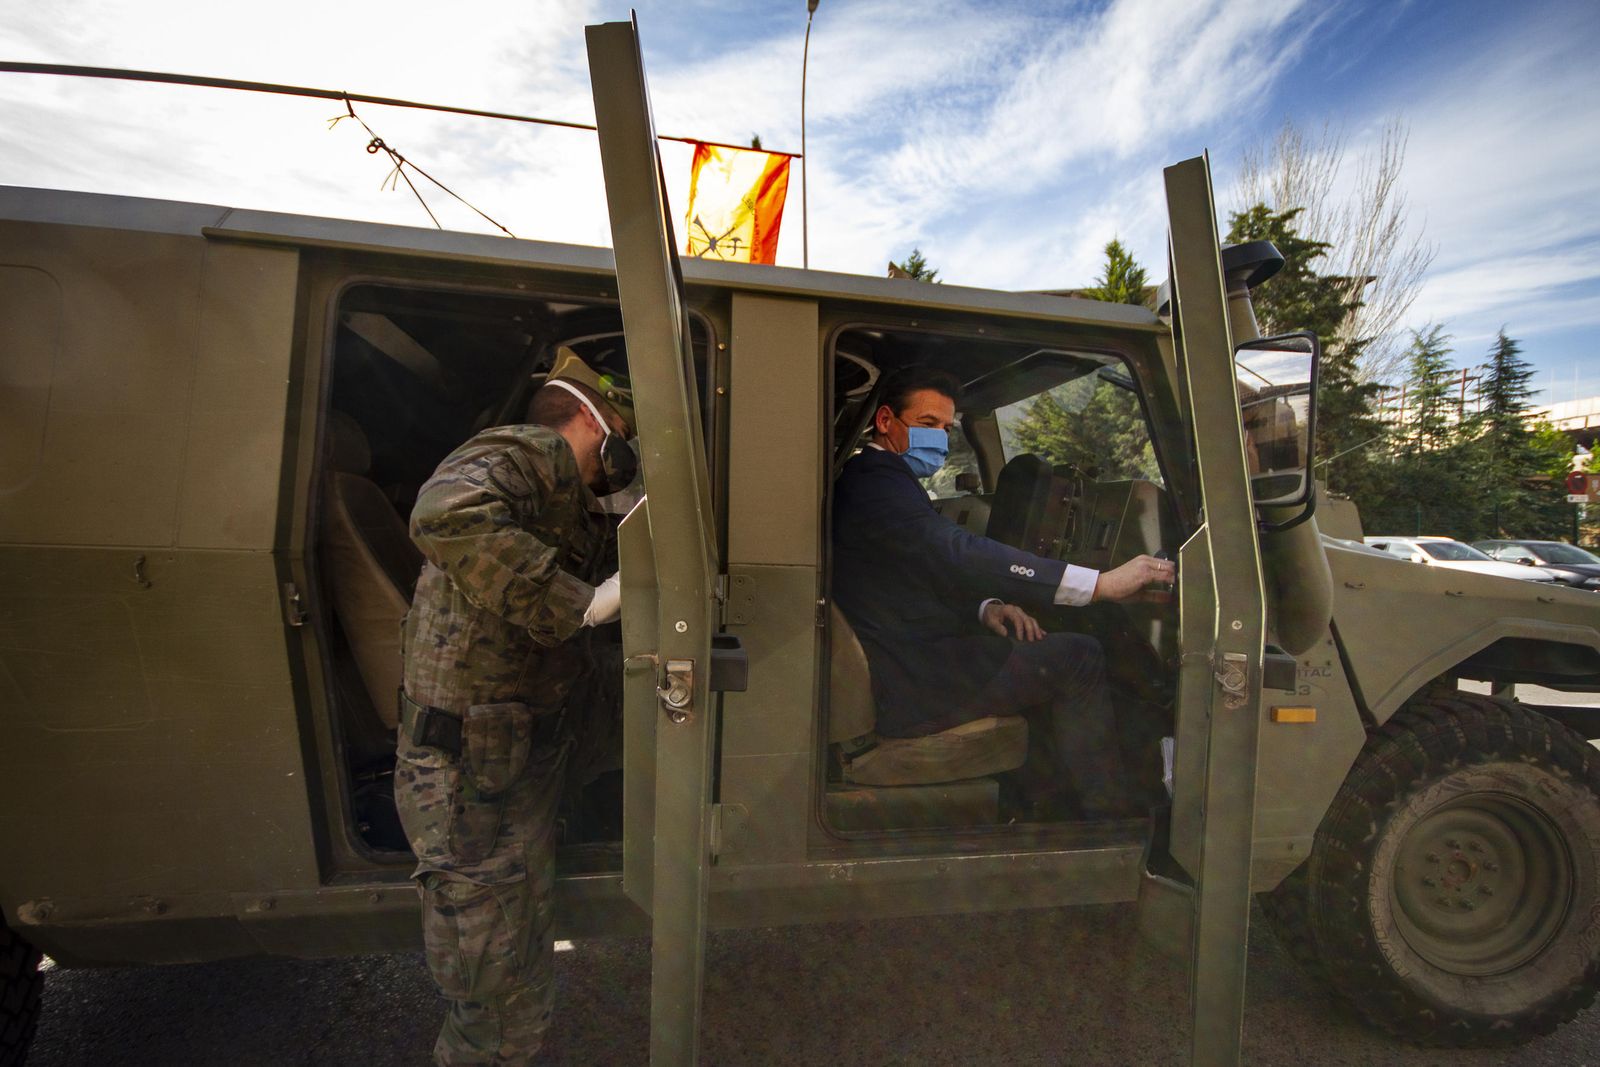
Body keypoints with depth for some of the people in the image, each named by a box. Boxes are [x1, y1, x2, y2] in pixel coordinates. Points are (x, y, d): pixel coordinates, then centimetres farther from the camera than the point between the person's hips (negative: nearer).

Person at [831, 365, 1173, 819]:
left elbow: (935, 574, 17)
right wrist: (1103, 584, -31)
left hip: (900, 667, 11)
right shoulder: (875, 478, -16)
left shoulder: (872, 480, 18)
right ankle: (1113, 813, 6)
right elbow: (958, 554, -29)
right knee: (1079, 658, -8)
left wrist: (985, 608, -4)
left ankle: (1051, 799, 21)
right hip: (913, 688, -11)